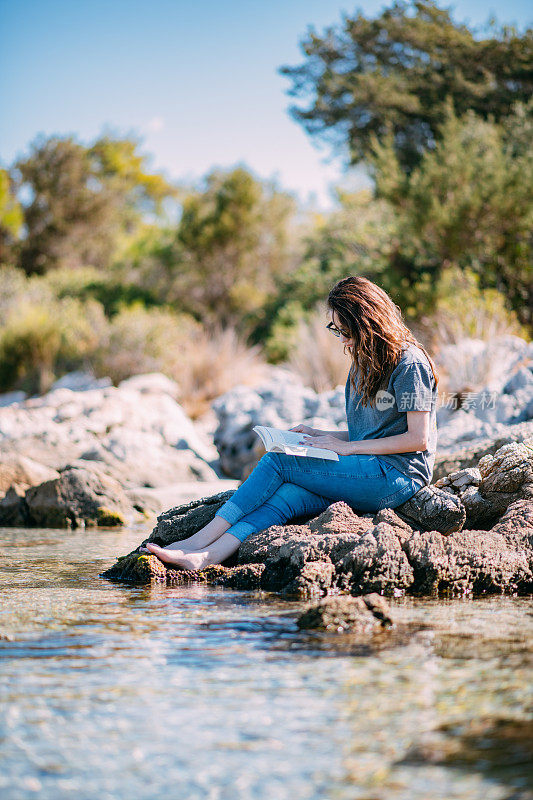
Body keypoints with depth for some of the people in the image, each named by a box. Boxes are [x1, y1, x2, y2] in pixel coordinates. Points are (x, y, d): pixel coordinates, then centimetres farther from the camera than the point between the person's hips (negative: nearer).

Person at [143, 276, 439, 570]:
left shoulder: (410, 364, -8)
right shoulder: (364, 363, 20)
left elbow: (418, 439, -13)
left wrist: (346, 447, -11)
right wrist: (319, 436, 7)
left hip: (399, 475, -8)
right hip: (369, 473, 8)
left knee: (276, 461, -17)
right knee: (287, 495, -21)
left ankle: (200, 539, -17)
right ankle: (203, 557, -37)